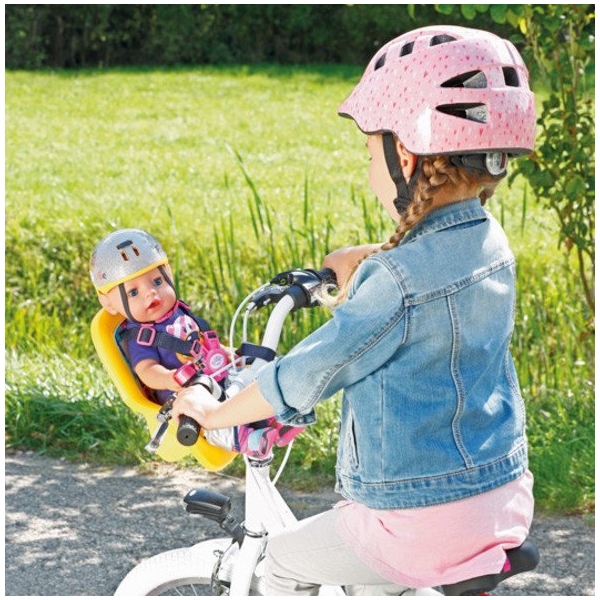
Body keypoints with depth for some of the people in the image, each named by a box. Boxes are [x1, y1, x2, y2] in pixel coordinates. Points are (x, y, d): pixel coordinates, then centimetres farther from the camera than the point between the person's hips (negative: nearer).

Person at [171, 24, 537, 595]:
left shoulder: (398, 280, -23)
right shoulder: (491, 245, 1)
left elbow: (300, 379, -15)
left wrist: (213, 412, -2)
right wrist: (359, 260, 21)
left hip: (423, 525, -8)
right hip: (504, 499, 8)